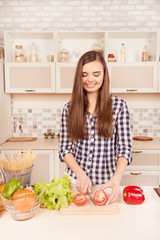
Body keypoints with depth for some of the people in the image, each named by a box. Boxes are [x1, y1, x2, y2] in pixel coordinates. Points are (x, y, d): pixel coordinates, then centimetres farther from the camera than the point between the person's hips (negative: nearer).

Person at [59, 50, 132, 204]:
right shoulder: (69, 108, -1)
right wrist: (81, 174, -14)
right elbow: (64, 148, -1)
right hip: (75, 179, 1)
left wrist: (116, 178, -24)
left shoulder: (119, 105, -5)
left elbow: (124, 148, -8)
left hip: (106, 182, -1)